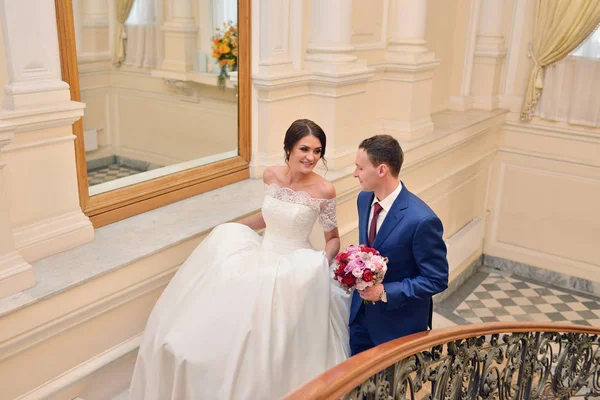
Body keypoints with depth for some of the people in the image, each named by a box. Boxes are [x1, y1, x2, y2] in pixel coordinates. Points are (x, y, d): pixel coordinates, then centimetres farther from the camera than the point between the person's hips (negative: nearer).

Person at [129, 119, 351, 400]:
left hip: (294, 267, -5)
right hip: (262, 256, 5)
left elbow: (333, 239, -2)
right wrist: (229, 230, 18)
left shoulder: (324, 190, -13)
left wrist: (323, 265, -21)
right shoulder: (271, 175, -1)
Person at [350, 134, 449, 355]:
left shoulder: (422, 220, -29)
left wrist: (385, 292, -26)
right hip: (361, 312, 6)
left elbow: (437, 280, -20)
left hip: (398, 322, -6)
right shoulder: (364, 199, -4)